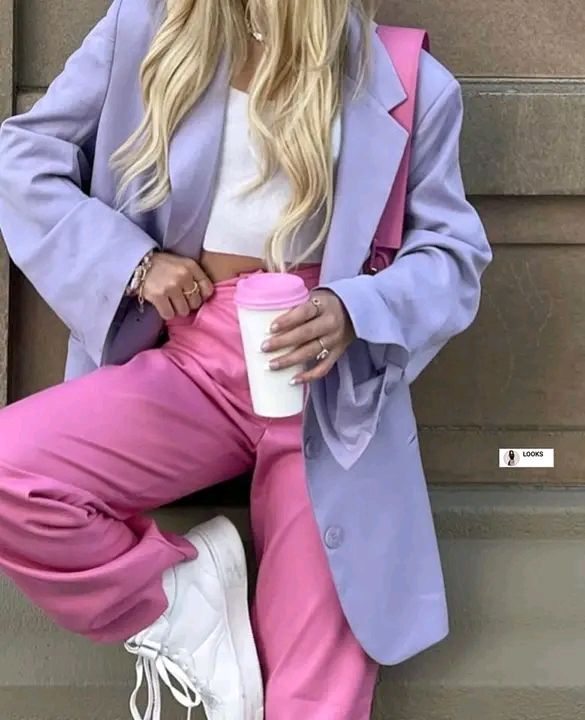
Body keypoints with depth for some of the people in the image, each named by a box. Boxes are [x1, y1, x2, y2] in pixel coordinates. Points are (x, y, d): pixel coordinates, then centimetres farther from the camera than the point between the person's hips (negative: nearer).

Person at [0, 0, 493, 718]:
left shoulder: (408, 86, -1)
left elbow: (453, 254, 1)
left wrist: (353, 311, -21)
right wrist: (132, 261, -9)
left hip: (330, 392, -2)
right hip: (192, 364, 2)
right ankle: (180, 602, -3)